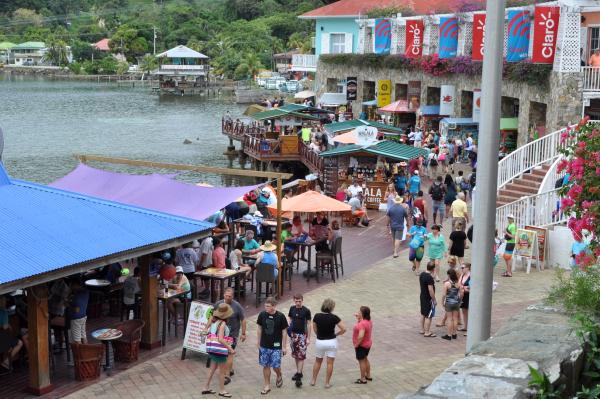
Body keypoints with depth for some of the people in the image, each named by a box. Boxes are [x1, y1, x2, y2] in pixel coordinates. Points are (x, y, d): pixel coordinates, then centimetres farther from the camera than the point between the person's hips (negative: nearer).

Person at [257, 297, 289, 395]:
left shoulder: (280, 316, -12)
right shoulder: (262, 315, -5)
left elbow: (284, 332, -5)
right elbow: (259, 329, 8)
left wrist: (284, 347, -3)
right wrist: (259, 343, 10)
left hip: (276, 346, -3)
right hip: (264, 346, 3)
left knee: (275, 365, -1)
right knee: (265, 366, 7)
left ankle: (279, 377, 31)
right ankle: (267, 385, 20)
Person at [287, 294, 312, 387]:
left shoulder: (306, 311, -8)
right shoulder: (292, 308, 3)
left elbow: (308, 324, -5)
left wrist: (308, 338, -7)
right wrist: (289, 325, -6)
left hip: (302, 335, -5)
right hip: (293, 334, 5)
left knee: (301, 356, -8)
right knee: (295, 355, 13)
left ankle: (299, 377, -11)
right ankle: (299, 372, 28)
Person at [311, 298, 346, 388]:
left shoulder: (317, 316, -10)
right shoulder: (334, 317, -16)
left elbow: (315, 329, 0)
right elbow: (343, 329, -15)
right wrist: (336, 334, 0)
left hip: (319, 341, 2)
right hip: (331, 342, -2)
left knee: (318, 361, 20)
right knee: (330, 363, 7)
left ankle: (313, 380, 26)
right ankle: (327, 383, 11)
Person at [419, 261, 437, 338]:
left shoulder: (422, 274, 2)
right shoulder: (429, 278, -25)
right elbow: (431, 290, -24)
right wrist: (434, 300, -16)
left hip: (422, 296, 9)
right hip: (428, 299, -9)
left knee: (423, 314, 18)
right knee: (428, 316, 0)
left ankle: (422, 330, 28)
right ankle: (427, 332, 5)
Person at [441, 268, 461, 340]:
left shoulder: (447, 284, -15)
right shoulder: (458, 283, -4)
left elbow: (444, 294, -12)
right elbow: (460, 294, 1)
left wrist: (442, 302, 2)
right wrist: (459, 302, 15)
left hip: (449, 303, -4)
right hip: (456, 302, 4)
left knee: (450, 319, 2)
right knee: (455, 318, 11)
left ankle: (449, 335, 7)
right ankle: (454, 334, 19)